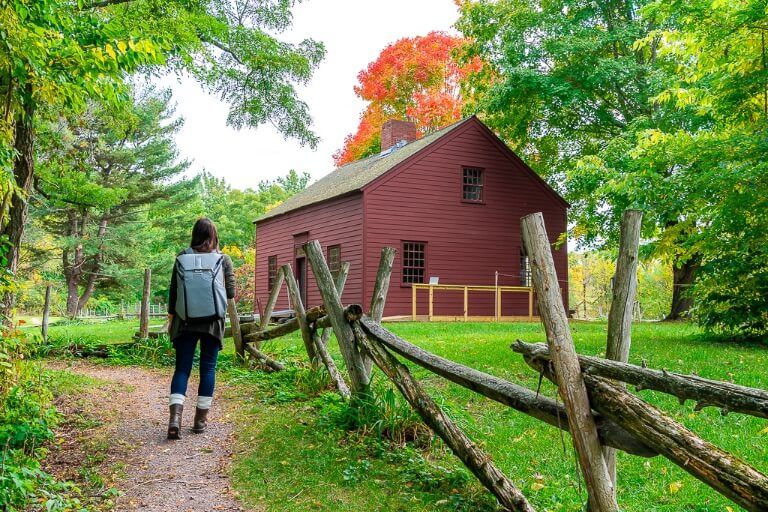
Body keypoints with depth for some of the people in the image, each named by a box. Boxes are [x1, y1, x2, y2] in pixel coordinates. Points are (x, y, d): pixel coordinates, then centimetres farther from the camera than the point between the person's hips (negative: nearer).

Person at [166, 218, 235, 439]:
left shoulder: (182, 257, 3)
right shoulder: (223, 259, 1)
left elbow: (173, 290, 5)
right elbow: (231, 292, 1)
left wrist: (171, 316, 15)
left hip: (185, 321, 1)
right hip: (213, 321, 0)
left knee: (182, 367, 4)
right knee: (208, 368, 8)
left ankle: (175, 416, -14)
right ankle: (201, 419, 10)